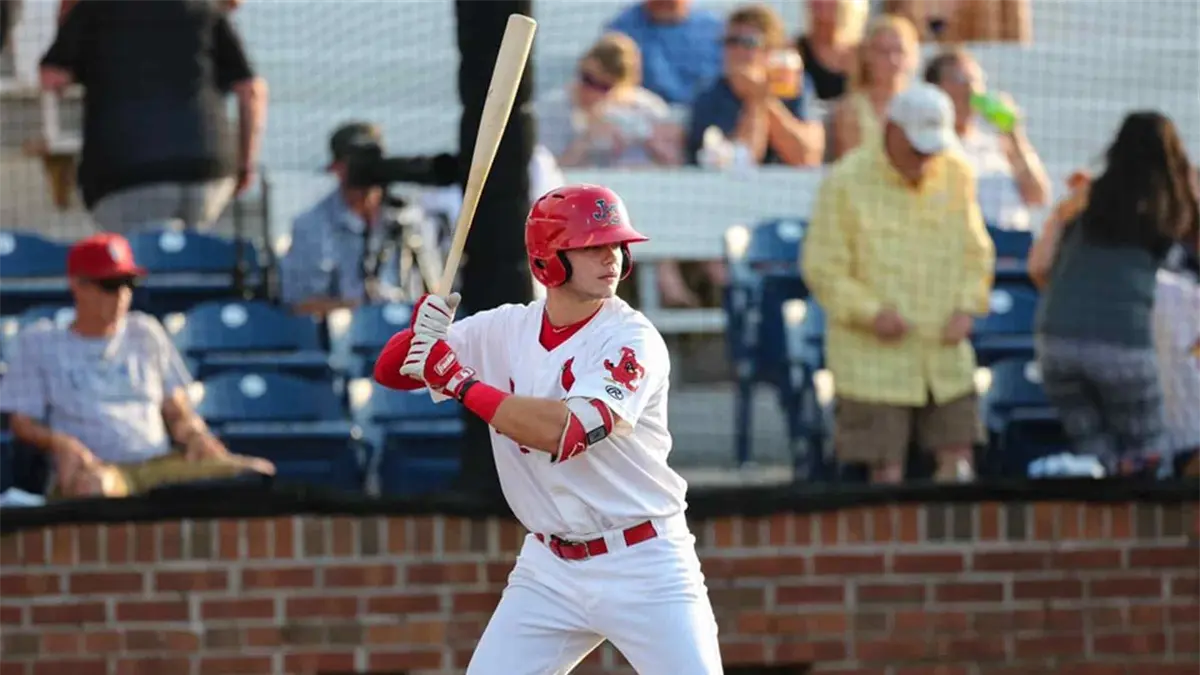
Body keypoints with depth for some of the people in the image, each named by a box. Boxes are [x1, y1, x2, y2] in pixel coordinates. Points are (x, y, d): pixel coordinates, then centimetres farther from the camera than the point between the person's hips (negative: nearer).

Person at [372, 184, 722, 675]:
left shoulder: (632, 340, -15)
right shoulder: (504, 331, 1)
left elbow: (568, 431, -29)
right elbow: (390, 371, 5)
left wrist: (455, 377, -25)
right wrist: (423, 330, -18)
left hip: (643, 566, -4)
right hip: (549, 570, 4)